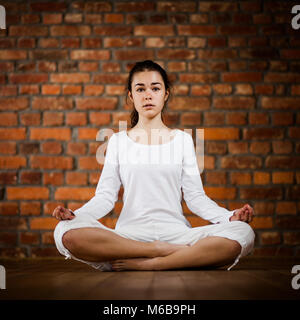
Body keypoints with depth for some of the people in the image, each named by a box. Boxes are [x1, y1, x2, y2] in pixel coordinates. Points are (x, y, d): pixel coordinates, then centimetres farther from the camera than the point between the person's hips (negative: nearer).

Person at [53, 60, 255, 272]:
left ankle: (146, 264, -24)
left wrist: (230, 215, -10)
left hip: (175, 231, 0)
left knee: (243, 233, -29)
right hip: (130, 234, 0)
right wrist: (75, 214, -13)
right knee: (66, 232, -32)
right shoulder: (118, 141, 13)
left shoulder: (182, 139, 13)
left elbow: (195, 196, 8)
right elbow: (105, 195, 7)